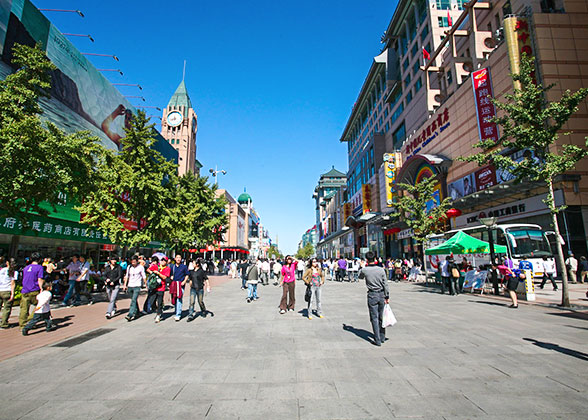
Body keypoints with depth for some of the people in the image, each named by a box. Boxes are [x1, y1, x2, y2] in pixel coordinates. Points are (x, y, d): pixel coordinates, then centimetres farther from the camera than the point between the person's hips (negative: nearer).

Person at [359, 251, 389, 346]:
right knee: (381, 317, 16)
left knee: (374, 318, 3)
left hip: (372, 295, -3)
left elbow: (360, 277, 13)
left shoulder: (364, 270, -10)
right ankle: (382, 337, 29)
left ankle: (378, 340, 4)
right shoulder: (381, 269, -5)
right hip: (381, 294, 3)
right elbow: (385, 284, -3)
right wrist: (387, 296, 5)